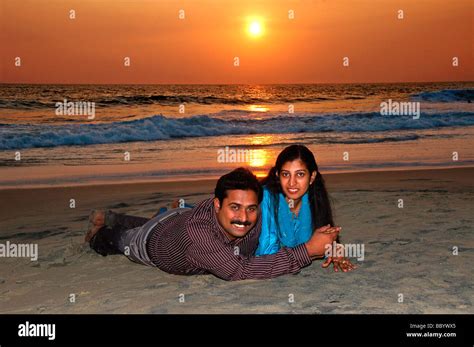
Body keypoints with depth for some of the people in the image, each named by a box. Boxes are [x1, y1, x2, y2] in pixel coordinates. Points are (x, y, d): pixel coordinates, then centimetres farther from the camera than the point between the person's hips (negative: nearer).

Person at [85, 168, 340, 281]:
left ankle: (112, 218, 68)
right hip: (153, 240, -4)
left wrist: (329, 247, -41)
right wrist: (308, 250, -59)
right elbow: (241, 271, -61)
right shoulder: (197, 231, -54)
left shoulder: (259, 217, -38)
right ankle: (98, 231, 64)